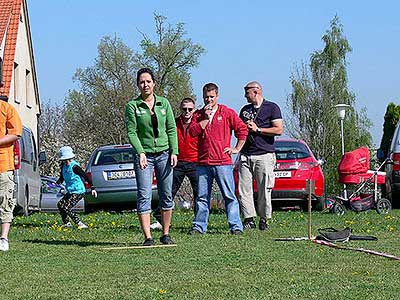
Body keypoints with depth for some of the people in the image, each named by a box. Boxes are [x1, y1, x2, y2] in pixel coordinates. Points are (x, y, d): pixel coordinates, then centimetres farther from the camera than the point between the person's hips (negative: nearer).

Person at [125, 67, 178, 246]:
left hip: (164, 154, 3)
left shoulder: (164, 103, 7)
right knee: (144, 196, -8)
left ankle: (166, 234, 14)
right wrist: (140, 153, -19)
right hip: (144, 155, -3)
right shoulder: (132, 106, -1)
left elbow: (172, 129, 9)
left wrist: (174, 151, -2)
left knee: (166, 196, 5)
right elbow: (131, 132, -7)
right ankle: (148, 237, -9)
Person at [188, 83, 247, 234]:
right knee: (202, 196, 6)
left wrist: (237, 148, 3)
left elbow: (242, 129, 5)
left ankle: (236, 226, -2)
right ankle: (199, 226, 13)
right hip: (203, 163, 3)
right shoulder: (198, 115, 14)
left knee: (229, 196, -3)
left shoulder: (227, 113, 5)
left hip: (223, 162, -3)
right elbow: (193, 131, -2)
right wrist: (206, 118, -4)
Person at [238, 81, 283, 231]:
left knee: (264, 189, -5)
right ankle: (248, 218, 0)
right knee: (244, 189, -4)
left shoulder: (272, 107, 4)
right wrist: (244, 128, 2)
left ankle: (264, 219, 3)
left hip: (264, 155, -5)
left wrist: (257, 129, -7)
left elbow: (279, 130, -5)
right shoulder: (245, 110, 21)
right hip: (245, 155, 5)